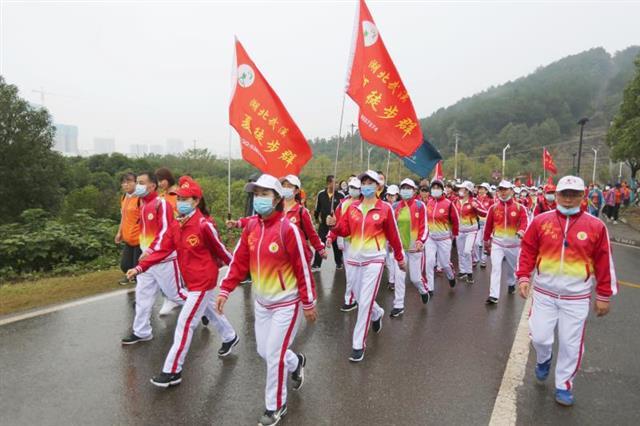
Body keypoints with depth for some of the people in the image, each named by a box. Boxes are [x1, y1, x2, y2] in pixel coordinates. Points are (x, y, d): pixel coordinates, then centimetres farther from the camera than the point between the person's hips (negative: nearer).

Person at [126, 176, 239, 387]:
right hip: (192, 280, 8)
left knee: (185, 323, -5)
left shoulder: (204, 225, -22)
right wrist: (140, 267, -11)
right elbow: (163, 250, -2)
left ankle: (173, 371, 8)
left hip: (203, 280, -8)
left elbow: (219, 249, -11)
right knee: (209, 310, 27)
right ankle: (230, 337, 52)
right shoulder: (175, 224, 0)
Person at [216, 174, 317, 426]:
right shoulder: (251, 227, -3)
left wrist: (309, 303, -12)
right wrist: (225, 290, -6)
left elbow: (303, 268, -17)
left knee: (274, 356, 0)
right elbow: (239, 261, 1)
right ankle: (296, 362, 49)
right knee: (263, 351, 18)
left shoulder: (287, 229, -22)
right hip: (261, 301, 6)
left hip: (286, 303, -6)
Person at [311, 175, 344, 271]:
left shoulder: (340, 195, -9)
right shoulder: (321, 194, -3)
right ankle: (316, 265, 7)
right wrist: (316, 217, 16)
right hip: (323, 223, 1)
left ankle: (339, 263, 30)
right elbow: (317, 207, 10)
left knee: (337, 244, 12)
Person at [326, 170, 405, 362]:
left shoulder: (385, 209, -7)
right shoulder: (353, 207, 4)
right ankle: (378, 313, 51)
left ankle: (359, 344, 5)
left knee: (365, 302, -7)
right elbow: (344, 230, 4)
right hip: (355, 258, 5)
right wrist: (334, 225, -18)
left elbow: (393, 236, 0)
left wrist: (400, 258, 8)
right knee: (359, 297, 18)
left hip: (374, 259, -5)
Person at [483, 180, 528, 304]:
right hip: (497, 243, 0)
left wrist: (521, 231, -40)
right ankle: (493, 295, -14)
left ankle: (511, 284, 49)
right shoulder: (493, 207, -2)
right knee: (495, 268, -12)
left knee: (511, 267, 20)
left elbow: (524, 222, -18)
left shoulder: (519, 208, -6)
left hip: (513, 243, 1)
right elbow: (488, 225, 4)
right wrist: (486, 242, 9)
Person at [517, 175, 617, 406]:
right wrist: (523, 277, -7)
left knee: (571, 344, 7)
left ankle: (563, 385, 28)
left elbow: (604, 263, 0)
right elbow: (528, 250, 2)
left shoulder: (595, 226, -5)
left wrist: (604, 295, 2)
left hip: (576, 298, 0)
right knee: (539, 337, 6)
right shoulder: (541, 221, -3)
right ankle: (544, 359, 40)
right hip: (544, 293, 1)